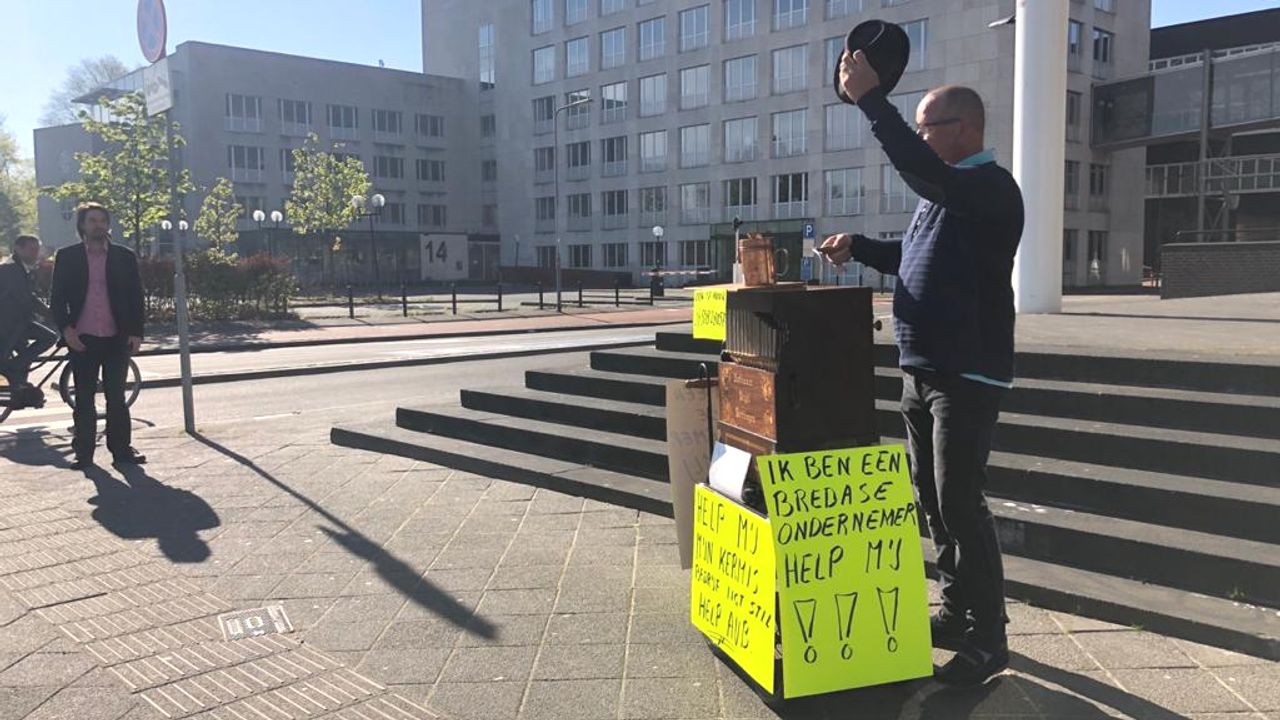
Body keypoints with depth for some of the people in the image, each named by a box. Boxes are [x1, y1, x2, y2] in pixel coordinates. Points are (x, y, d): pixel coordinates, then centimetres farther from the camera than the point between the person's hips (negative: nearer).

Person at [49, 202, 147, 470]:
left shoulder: (124, 256, 6)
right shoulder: (67, 257, 5)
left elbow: (136, 296, 5)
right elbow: (57, 298, 4)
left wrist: (136, 332, -3)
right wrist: (66, 328, -9)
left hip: (118, 337, 0)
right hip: (82, 338, 0)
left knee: (116, 395, 5)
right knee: (84, 398, 5)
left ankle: (121, 449, 10)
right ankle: (84, 452, 11)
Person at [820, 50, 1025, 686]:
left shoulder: (992, 186, -12)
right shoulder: (945, 191, 18)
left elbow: (921, 170, -32)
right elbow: (910, 256, 29)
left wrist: (870, 99, -30)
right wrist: (857, 247, 13)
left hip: (968, 375, -9)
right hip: (921, 370, 10)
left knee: (959, 502, -8)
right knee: (932, 498, 14)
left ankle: (987, 640, 4)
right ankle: (957, 611, 27)